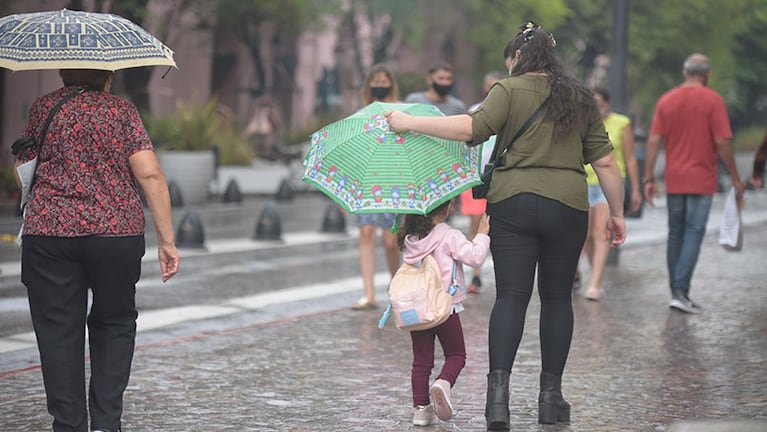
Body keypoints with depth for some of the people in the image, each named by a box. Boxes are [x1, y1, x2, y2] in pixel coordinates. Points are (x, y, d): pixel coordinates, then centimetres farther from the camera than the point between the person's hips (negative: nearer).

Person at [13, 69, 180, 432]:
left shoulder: (42, 109, 6)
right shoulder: (122, 112, 2)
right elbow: (150, 175, -6)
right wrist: (167, 241, -5)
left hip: (47, 234, 0)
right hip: (117, 234, 0)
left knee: (59, 334, 6)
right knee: (113, 324, 16)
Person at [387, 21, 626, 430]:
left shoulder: (509, 90, 1)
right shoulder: (581, 98, 13)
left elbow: (472, 127, -15)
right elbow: (605, 161, 10)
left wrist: (411, 123, -9)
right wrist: (616, 213, 18)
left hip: (512, 205, -2)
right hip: (568, 207, 2)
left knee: (510, 296, -3)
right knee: (557, 297, 11)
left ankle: (498, 389, -15)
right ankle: (550, 394, 12)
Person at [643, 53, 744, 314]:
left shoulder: (666, 100, 5)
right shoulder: (712, 100, -7)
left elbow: (653, 141, 0)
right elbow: (722, 142, -11)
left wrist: (649, 178, 3)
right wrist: (735, 177, -2)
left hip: (674, 181, 4)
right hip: (701, 180, -4)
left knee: (675, 234, 13)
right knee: (693, 234, -4)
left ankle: (676, 292, 17)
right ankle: (680, 292, -14)